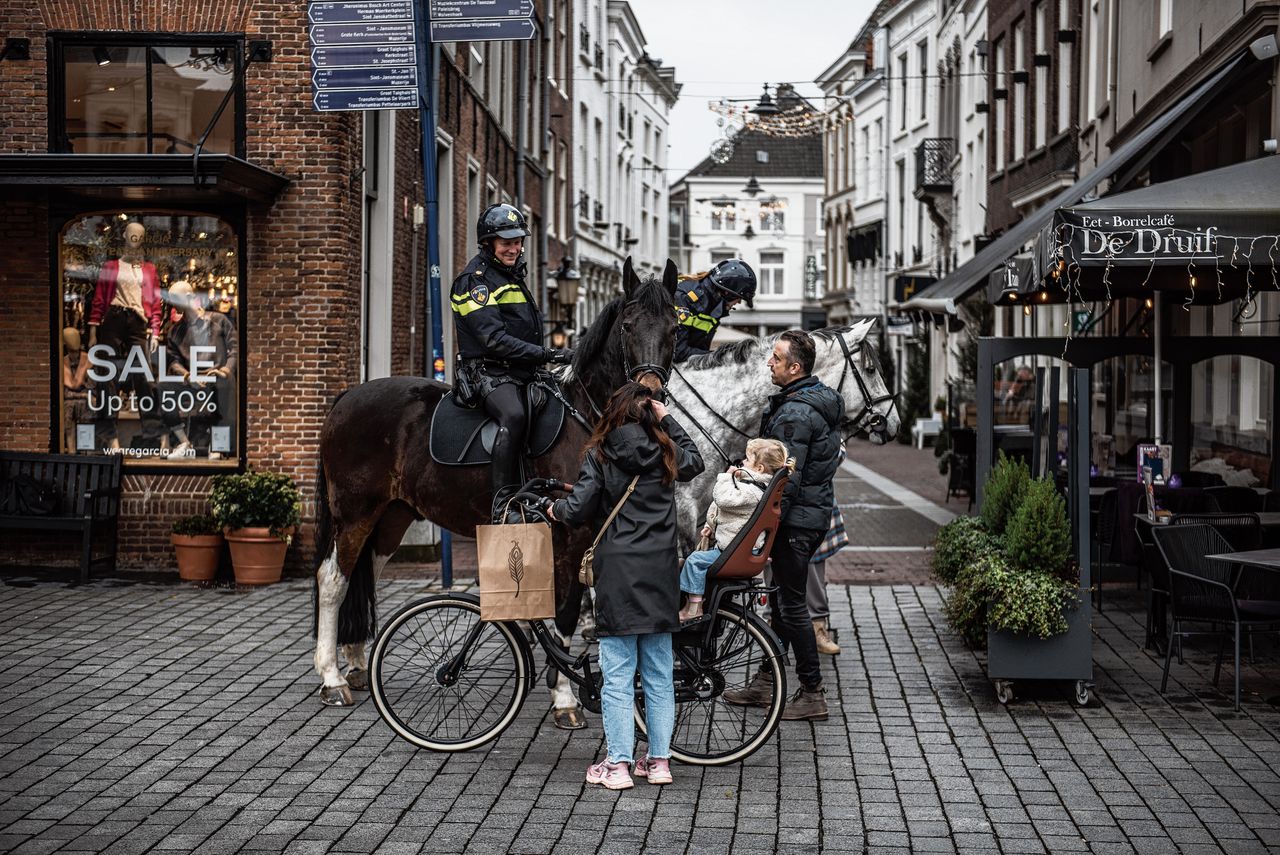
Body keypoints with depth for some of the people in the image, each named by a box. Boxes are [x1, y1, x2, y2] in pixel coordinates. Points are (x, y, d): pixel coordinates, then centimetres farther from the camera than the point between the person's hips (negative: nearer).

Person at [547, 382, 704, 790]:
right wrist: (668, 420, 26)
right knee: (659, 673, 11)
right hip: (660, 572, 3)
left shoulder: (598, 455, -3)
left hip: (618, 572, -3)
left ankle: (618, 764, 2)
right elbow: (695, 460, 28)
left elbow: (579, 510, -9)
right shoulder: (665, 454, 6)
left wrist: (556, 509, 12)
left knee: (618, 675, 0)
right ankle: (659, 760, 15)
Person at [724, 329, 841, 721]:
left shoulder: (795, 414, -22)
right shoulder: (820, 398, 10)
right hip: (816, 512, 10)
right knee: (782, 598, 17)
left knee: (792, 605, -2)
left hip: (797, 519, -10)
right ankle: (766, 681, 27)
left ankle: (812, 694, 4)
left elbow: (787, 481, -24)